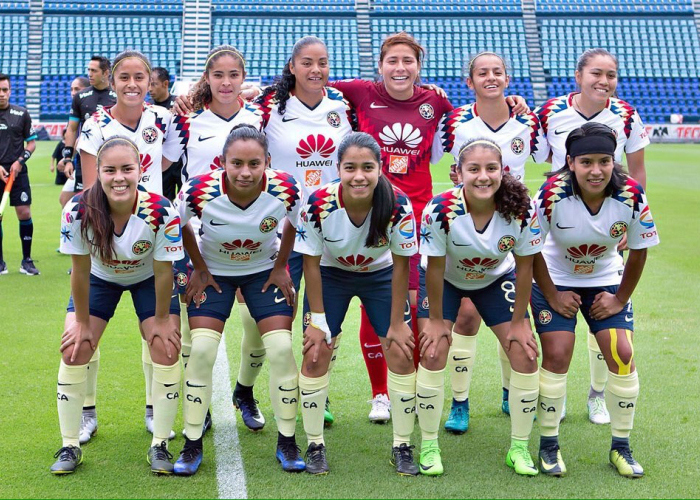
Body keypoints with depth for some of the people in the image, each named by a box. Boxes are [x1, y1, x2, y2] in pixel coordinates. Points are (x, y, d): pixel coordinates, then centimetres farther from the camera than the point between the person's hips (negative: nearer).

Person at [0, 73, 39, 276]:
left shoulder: (21, 114, 3)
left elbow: (31, 143, 8)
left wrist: (20, 161, -8)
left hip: (17, 172, 0)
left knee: (24, 213, -6)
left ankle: (27, 260, 4)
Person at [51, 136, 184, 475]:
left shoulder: (161, 211, -35)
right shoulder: (78, 211, -33)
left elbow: (163, 272, -21)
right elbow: (80, 271, -19)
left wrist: (161, 320, -12)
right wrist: (83, 322, -10)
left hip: (148, 279, -1)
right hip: (100, 278, 1)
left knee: (166, 349, -13)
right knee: (74, 349, -10)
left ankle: (159, 444, 3)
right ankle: (70, 446, 6)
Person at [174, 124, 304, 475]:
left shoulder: (285, 190, -29)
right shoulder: (199, 191, -31)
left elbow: (295, 224, -4)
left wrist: (280, 268, -3)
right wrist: (199, 269, -4)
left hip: (265, 270, 1)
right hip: (213, 272, 0)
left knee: (281, 349, -9)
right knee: (202, 350, -11)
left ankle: (287, 443, 8)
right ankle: (192, 445, 4)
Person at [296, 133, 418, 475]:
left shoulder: (397, 204, -31)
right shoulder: (319, 203, -31)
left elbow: (401, 264, -17)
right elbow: (311, 263, -16)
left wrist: (397, 323, -12)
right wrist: (318, 320, -13)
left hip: (380, 275, 0)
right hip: (331, 274, 0)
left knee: (401, 354, -6)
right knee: (316, 354, -7)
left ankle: (402, 446, 11)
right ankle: (315, 446, 10)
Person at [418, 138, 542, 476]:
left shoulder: (522, 210, -30)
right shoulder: (441, 209, -35)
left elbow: (524, 267, -17)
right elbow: (434, 267, -22)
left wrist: (518, 321, -11)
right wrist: (435, 319, -14)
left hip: (496, 279, 2)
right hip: (446, 280, -2)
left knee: (526, 355, -7)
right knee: (433, 352, -14)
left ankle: (519, 449, 10)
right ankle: (428, 447, 5)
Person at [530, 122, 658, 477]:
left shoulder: (631, 195, -23)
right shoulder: (552, 194, -28)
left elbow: (639, 251, -7)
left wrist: (620, 299, -4)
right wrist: (552, 297, -11)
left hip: (606, 282, 2)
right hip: (556, 283, -2)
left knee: (622, 354, -8)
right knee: (557, 355, -12)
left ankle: (621, 448, 8)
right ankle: (548, 445, 5)